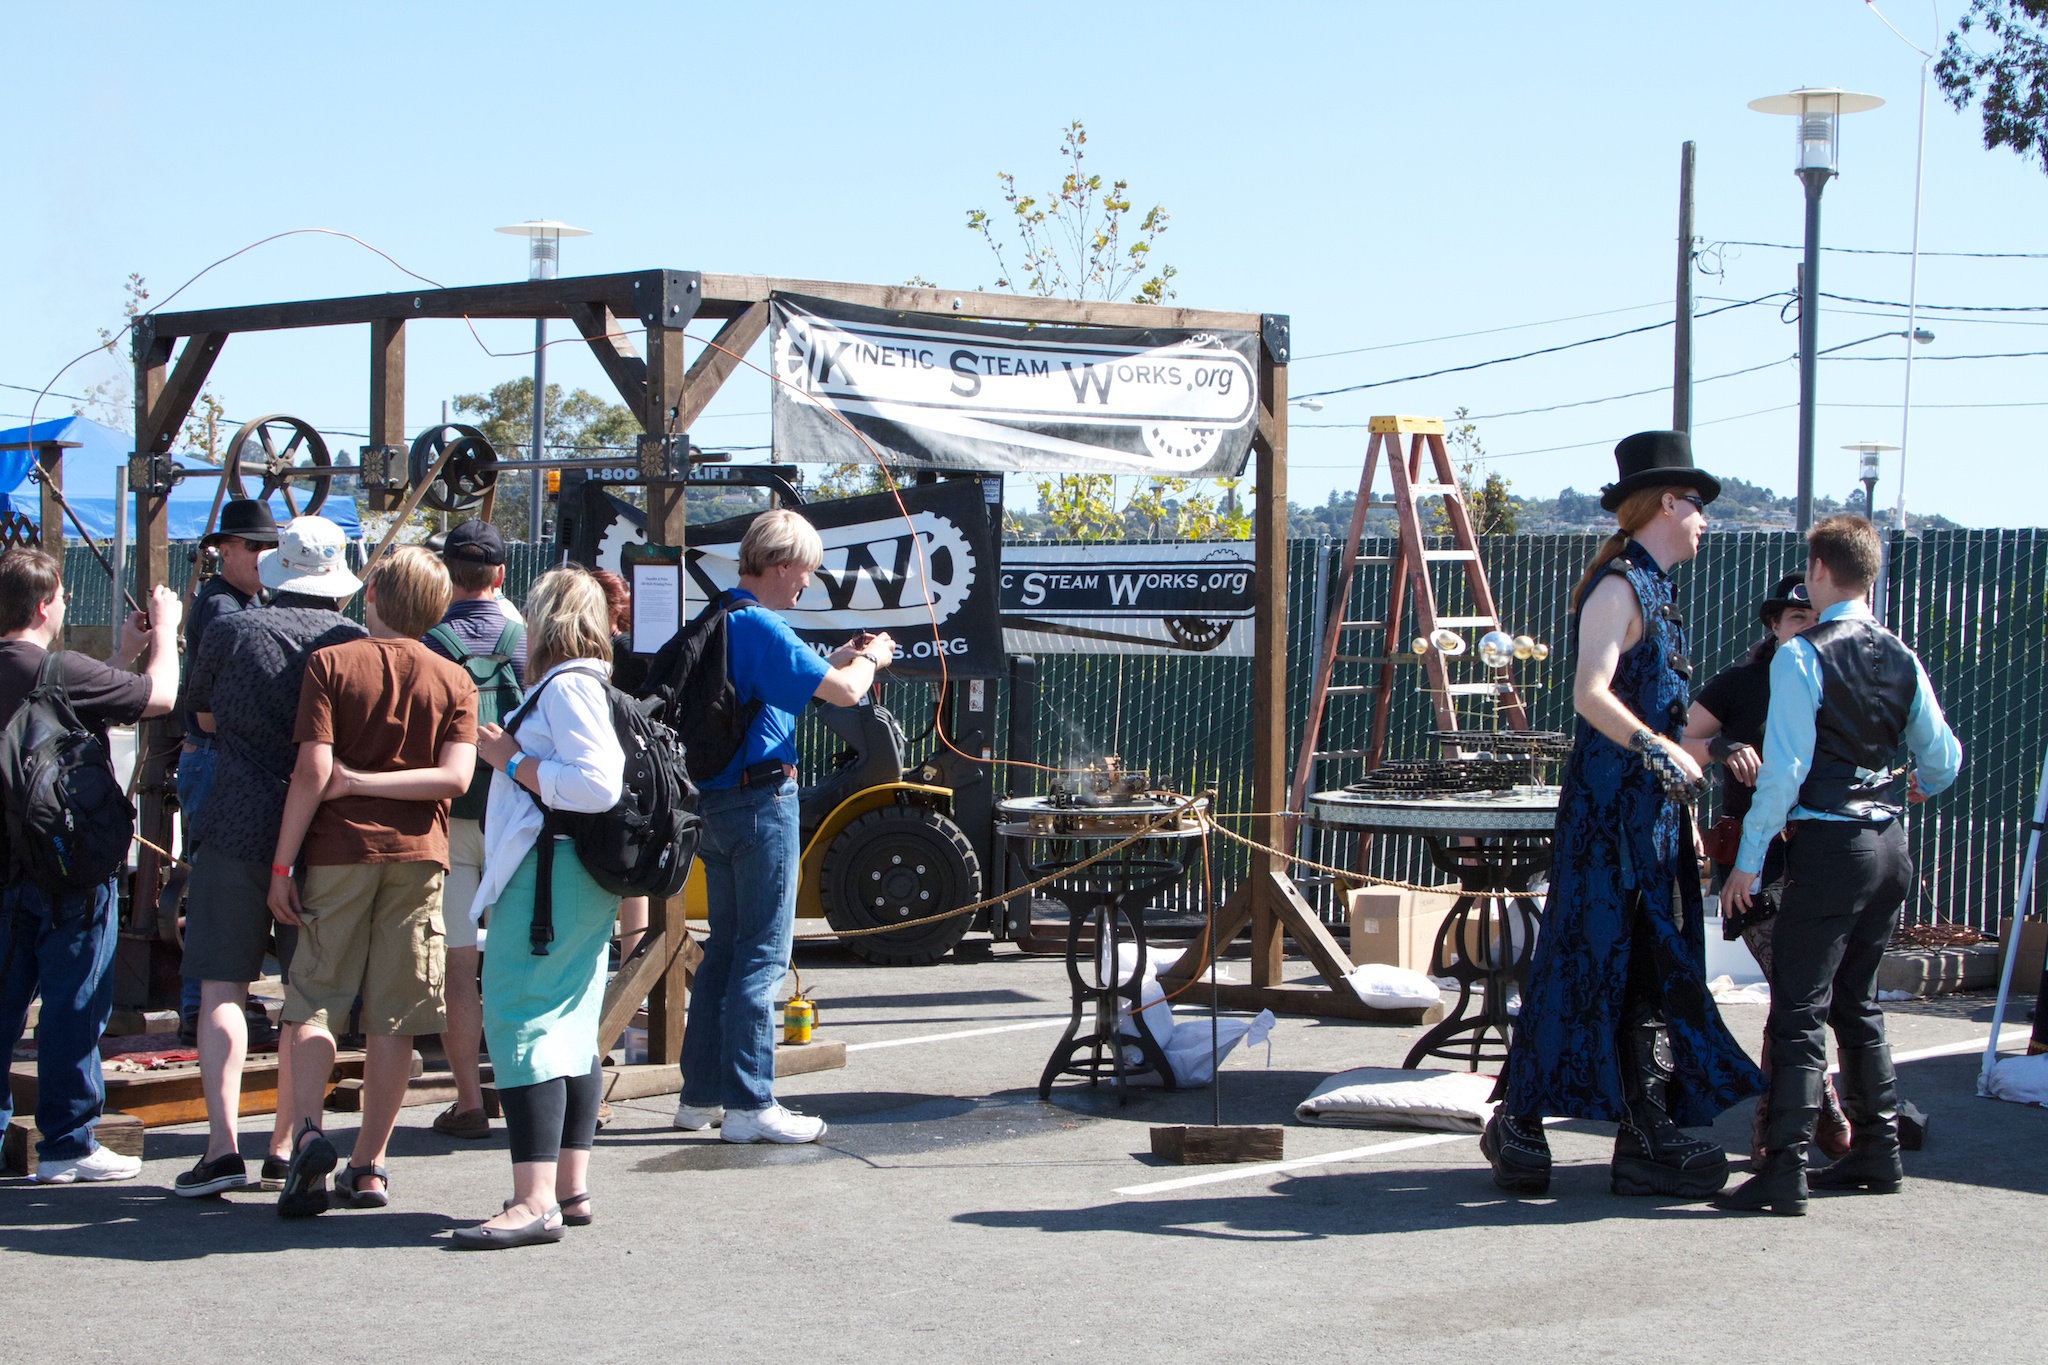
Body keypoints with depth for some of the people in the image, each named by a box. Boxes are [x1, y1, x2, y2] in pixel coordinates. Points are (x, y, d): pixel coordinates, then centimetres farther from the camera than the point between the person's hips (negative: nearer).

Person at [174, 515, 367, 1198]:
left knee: (222, 985, 1)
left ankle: (222, 1145, -10)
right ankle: (286, 1147, 11)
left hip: (236, 823, -2)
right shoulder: (357, 644, -1)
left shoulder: (231, 631, -2)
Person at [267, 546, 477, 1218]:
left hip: (340, 851, -2)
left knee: (313, 1002, 4)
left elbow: (313, 771, -9)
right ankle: (368, 1166, 7)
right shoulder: (454, 680, 6)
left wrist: (282, 864, -6)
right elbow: (456, 778, -7)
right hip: (418, 856, 2)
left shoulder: (331, 664, -1)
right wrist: (368, 782, -2)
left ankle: (307, 1131, -17)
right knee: (391, 1019, 5)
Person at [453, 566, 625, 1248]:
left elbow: (597, 784, -23)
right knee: (570, 1030, 12)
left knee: (521, 1020, -14)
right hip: (580, 878, 11)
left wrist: (510, 761, -14)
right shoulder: (585, 684, 20)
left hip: (548, 872, -11)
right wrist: (512, 756, 19)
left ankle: (535, 1201, -21)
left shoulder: (566, 686, -12)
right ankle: (570, 1188, 16)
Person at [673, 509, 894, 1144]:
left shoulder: (718, 621, 12)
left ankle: (700, 1094, 19)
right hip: (762, 798, -9)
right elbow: (843, 691, -19)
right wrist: (871, 659, 1)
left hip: (718, 799, 9)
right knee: (762, 952, -5)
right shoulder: (761, 627, -16)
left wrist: (840, 659, 17)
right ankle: (748, 1105, -4)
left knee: (723, 948, 15)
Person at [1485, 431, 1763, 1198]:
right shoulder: (1618, 588, -12)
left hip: (1653, 807, 10)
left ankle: (1649, 1139, 8)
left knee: (1660, 969, 7)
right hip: (1610, 801, -10)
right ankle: (1518, 1124, 2)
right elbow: (1591, 693, -25)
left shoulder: (1653, 589, 17)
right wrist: (1656, 749, -36)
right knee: (1591, 957, -6)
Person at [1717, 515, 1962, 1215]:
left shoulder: (1802, 658, -13)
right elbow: (1944, 759, 14)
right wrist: (1914, 788, 37)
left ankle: (1784, 1169, -11)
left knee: (1798, 1012, -7)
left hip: (1827, 848, -7)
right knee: (1858, 1003, 19)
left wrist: (1749, 859, -10)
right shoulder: (1902, 660, 6)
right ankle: (1878, 1150, 24)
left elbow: (1784, 770, -17)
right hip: (1888, 846, 7)